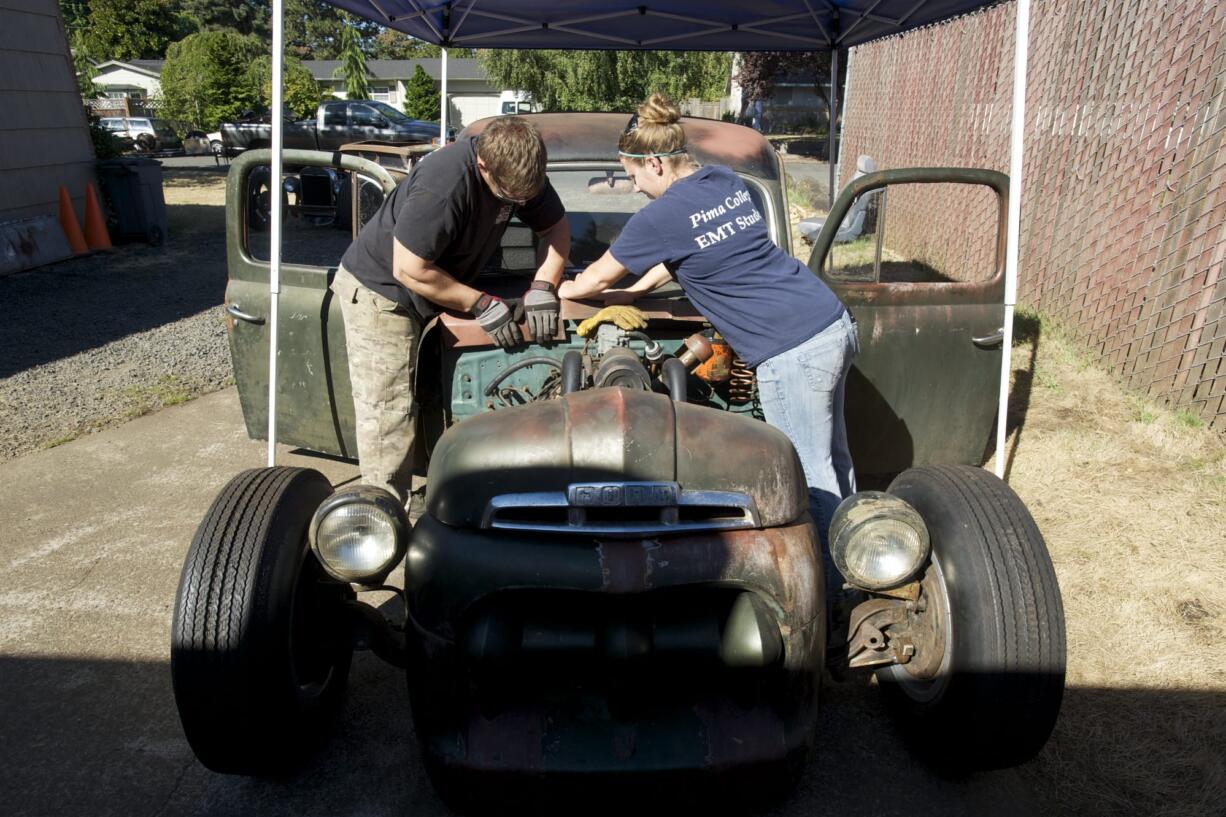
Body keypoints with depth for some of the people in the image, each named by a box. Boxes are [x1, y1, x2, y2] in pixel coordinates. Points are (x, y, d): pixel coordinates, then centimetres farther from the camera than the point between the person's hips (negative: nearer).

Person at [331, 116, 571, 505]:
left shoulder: (520, 172, -12)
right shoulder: (443, 185, -35)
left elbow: (556, 227, 1)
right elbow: (409, 270, -31)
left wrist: (543, 287, -16)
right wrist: (481, 303, -24)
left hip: (434, 290, 7)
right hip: (378, 288, -7)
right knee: (388, 413, -8)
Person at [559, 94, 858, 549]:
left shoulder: (661, 216, -11)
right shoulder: (727, 181, 12)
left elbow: (598, 278, 5)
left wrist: (561, 290, 25)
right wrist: (636, 291, 29)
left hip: (792, 351, -9)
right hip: (836, 323, 9)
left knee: (809, 475, 4)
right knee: (831, 457, 21)